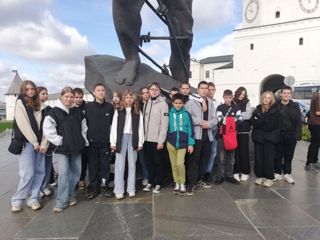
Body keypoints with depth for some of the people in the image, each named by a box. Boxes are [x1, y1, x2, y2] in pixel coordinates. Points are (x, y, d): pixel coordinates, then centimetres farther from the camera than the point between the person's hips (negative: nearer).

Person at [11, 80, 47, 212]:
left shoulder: (40, 105, 13)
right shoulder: (20, 102, 0)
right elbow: (23, 125, -10)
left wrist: (43, 143, -4)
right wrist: (34, 143, -12)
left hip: (39, 143, 5)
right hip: (26, 142, -5)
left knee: (40, 171, 3)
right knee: (28, 173, -8)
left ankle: (33, 198, 14)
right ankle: (17, 200, 9)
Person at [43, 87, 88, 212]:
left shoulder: (78, 112, 9)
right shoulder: (54, 112, -6)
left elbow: (84, 128, 17)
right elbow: (47, 130, -12)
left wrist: (84, 141, 9)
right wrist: (59, 141, -12)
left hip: (76, 148, 5)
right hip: (61, 149, -5)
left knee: (76, 172, 9)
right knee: (63, 173, -9)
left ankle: (70, 196, 27)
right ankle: (61, 201, 3)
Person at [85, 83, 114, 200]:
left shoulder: (110, 107, 4)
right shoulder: (88, 106, 2)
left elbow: (113, 124, 5)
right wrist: (86, 138, -2)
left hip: (105, 141, 0)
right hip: (92, 141, 0)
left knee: (105, 165, 6)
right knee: (93, 166, 7)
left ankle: (105, 186, 20)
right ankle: (93, 188, 19)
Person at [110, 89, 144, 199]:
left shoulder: (138, 112, 6)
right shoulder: (118, 111, 3)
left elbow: (140, 128, 4)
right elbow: (114, 127, 0)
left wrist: (140, 142, -1)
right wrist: (113, 142, -5)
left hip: (133, 138, 1)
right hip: (121, 138, -1)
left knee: (132, 164, 8)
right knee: (120, 165, 2)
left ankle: (131, 189, 16)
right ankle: (119, 190, 7)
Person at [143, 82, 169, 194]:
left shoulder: (163, 104, -8)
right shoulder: (146, 103, 10)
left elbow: (164, 124, -12)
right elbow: (144, 121, 10)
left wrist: (161, 140, -16)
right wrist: (143, 137, 4)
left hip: (157, 139, -5)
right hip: (147, 139, 5)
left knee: (158, 162, 5)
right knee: (149, 162, 13)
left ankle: (158, 183, 19)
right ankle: (150, 181, 27)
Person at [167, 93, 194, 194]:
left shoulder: (186, 114, -2)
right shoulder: (169, 113, -1)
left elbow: (190, 129, 1)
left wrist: (190, 144, -2)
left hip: (182, 143, -1)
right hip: (171, 142, 2)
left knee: (180, 163, -11)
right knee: (174, 164, 9)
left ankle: (182, 183, 10)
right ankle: (177, 183, 25)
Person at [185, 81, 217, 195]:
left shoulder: (210, 103, 15)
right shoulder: (191, 101, -3)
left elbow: (214, 119, 10)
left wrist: (208, 123, -10)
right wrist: (201, 122, -14)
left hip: (208, 135, 6)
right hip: (196, 135, -6)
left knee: (204, 159, 14)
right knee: (194, 160, -5)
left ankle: (200, 179, 29)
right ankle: (191, 184, 1)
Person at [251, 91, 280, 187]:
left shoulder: (275, 110, 1)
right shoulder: (257, 109, 9)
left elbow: (272, 125, -9)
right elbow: (253, 122, -4)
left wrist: (259, 122, -9)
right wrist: (265, 122, -15)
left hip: (270, 137, -2)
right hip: (258, 136, 3)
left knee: (268, 158, -2)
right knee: (258, 157, 3)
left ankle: (269, 178, 9)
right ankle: (260, 176, 16)